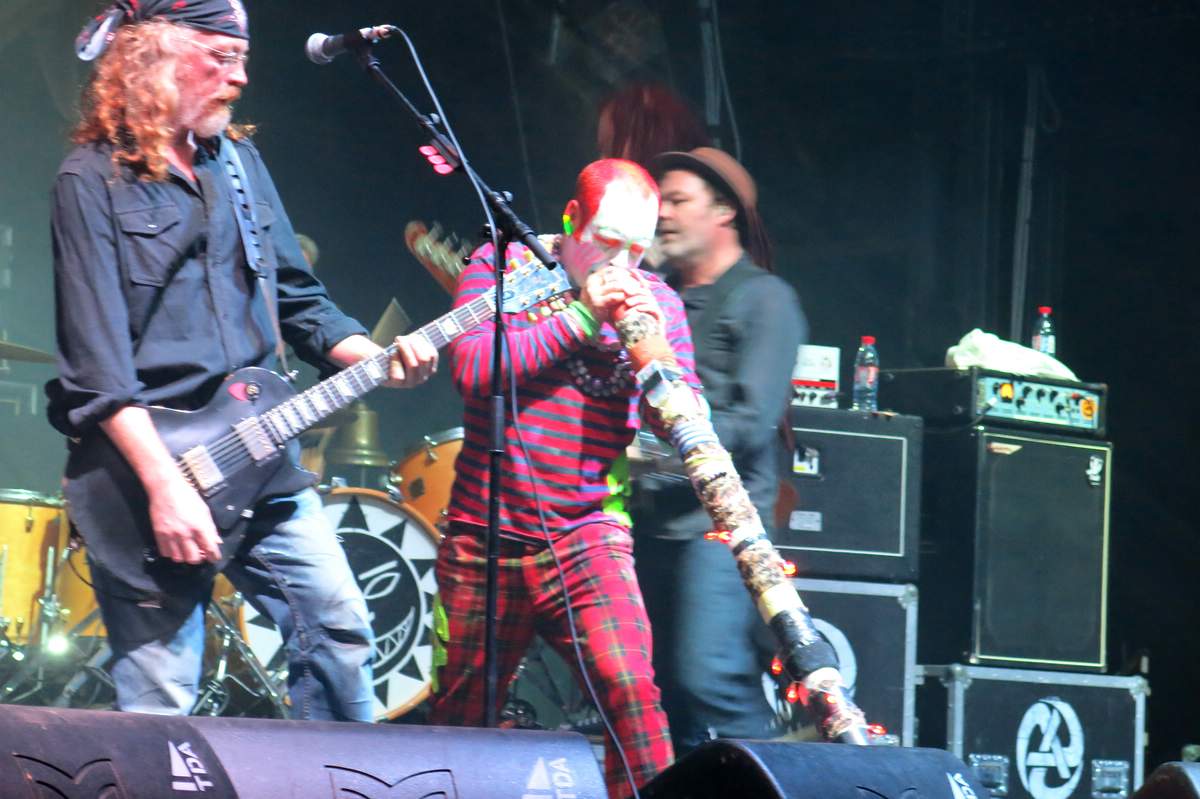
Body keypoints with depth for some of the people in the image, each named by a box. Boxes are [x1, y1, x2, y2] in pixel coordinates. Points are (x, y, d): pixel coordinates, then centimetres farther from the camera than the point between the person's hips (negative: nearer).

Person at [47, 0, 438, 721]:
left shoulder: (240, 161, 14)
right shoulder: (95, 180, -7)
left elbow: (298, 297, 18)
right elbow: (97, 361, -15)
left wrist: (377, 358, -1)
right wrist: (165, 485, -23)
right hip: (141, 463, -7)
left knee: (339, 629, 2)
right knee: (161, 700, -6)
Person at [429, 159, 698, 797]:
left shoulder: (656, 303, 6)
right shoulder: (501, 266, 1)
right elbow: (471, 368, -14)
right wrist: (581, 318, -16)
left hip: (586, 539, 0)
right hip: (485, 535, 0)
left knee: (631, 692, -21)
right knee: (459, 718, 9)